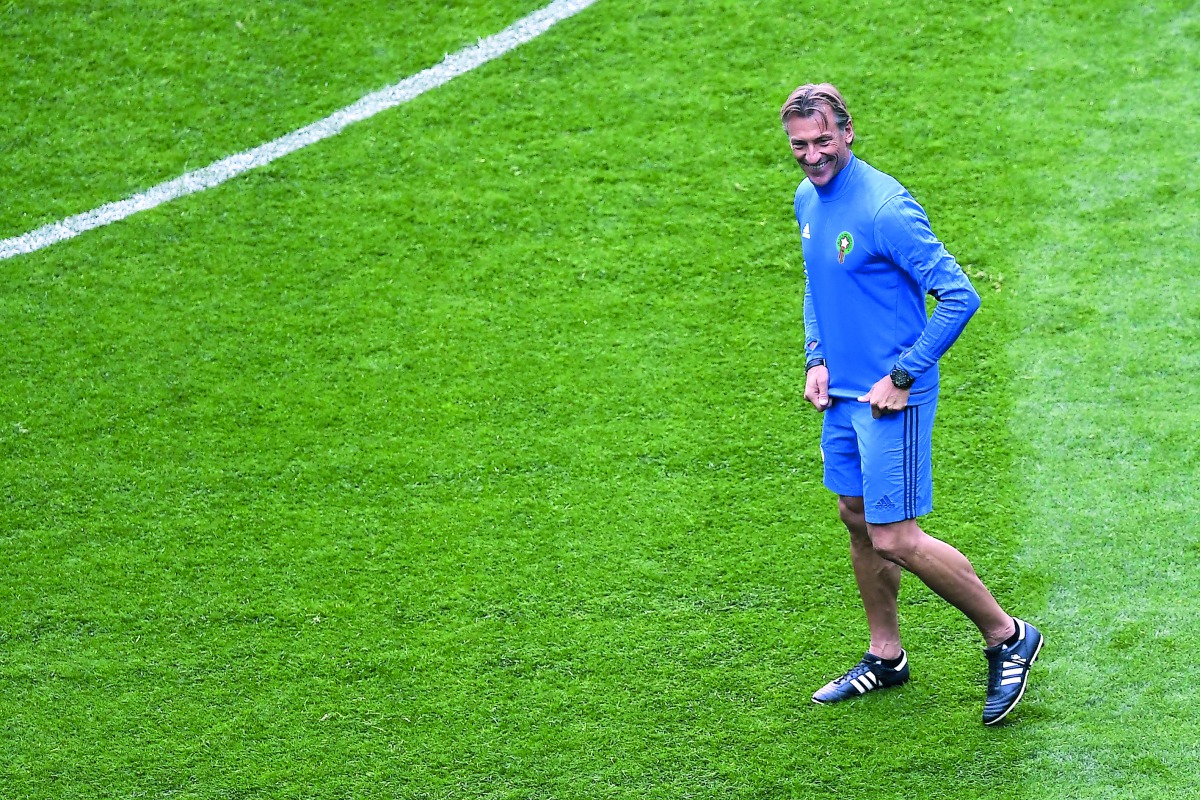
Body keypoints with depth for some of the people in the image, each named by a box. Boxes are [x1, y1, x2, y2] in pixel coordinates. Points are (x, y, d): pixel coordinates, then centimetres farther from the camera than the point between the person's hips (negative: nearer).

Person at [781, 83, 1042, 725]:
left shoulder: (885, 208, -21)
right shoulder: (807, 200, 6)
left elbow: (960, 297, -21)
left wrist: (902, 377, -19)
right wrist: (816, 358, 8)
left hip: (891, 400, -8)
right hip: (842, 395, 8)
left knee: (894, 540, -7)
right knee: (856, 519, 16)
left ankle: (1007, 637, 10)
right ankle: (885, 657, 31)